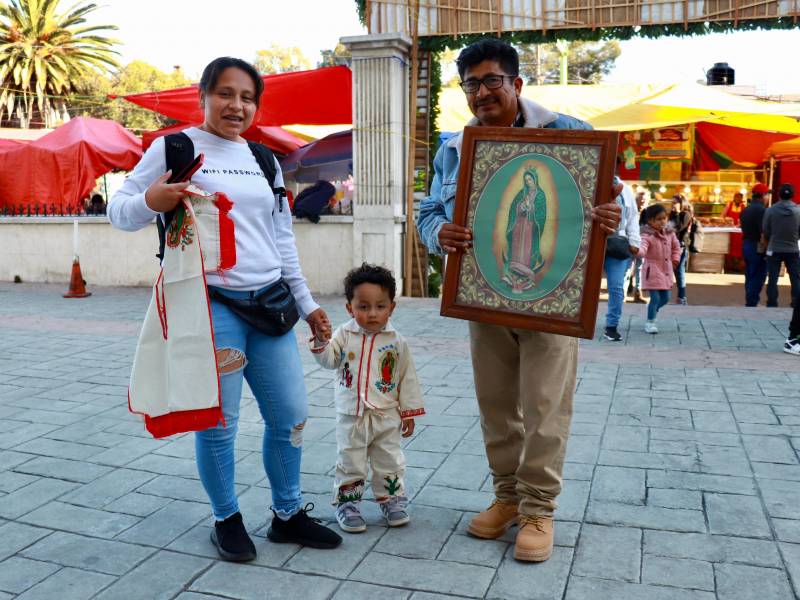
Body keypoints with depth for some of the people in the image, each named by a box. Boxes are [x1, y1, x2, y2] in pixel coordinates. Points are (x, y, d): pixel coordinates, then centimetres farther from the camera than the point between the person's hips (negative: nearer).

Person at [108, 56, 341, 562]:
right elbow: (119, 211, -1)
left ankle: (288, 514, 26)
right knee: (219, 422, 1)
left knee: (291, 416, 8)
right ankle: (227, 519, 24)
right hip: (210, 304, -5)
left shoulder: (264, 160, 14)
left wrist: (306, 302, 16)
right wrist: (150, 202, -24)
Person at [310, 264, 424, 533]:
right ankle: (347, 504, 23)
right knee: (350, 463, 9)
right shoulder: (344, 334, -3)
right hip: (351, 416, 0)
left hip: (387, 416, 0)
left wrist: (409, 411, 3)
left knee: (390, 463, 12)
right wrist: (321, 339, -26)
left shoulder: (396, 342, -4)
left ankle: (392, 501, 29)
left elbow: (407, 378, 2)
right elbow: (329, 360, -8)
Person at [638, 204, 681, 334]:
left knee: (665, 298, 12)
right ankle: (650, 323, 7)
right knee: (655, 298, -8)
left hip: (666, 270, 7)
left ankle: (653, 311, 41)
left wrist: (675, 258, 12)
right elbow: (642, 248, -34)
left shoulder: (669, 233, 5)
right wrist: (637, 250, -56)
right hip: (653, 271, -7)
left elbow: (676, 246, 23)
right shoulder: (647, 235, -16)